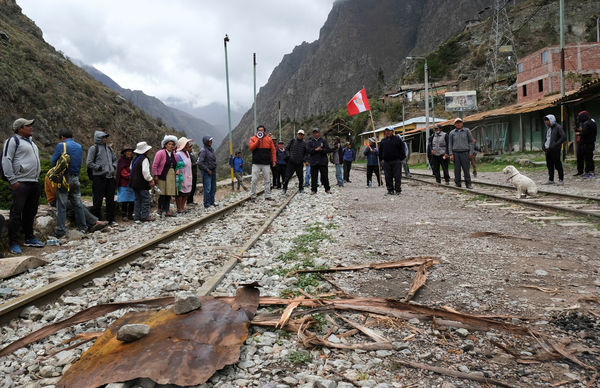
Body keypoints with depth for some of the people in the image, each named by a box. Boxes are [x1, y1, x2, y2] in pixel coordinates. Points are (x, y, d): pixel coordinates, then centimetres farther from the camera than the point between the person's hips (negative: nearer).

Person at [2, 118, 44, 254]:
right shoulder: (13, 141, -4)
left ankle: (30, 238, 24)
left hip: (34, 183, 8)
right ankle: (13, 243, -3)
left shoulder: (30, 141, 22)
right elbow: (6, 160, -11)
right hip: (21, 183, -8)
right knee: (17, 213, -7)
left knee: (30, 212, 14)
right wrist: (12, 180, -17)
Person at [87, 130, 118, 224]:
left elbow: (115, 159, 27)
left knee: (111, 199, 9)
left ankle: (110, 219, 17)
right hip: (99, 177, -6)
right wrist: (99, 168, -12)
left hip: (110, 177, 6)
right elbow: (89, 163, -6)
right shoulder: (93, 148, -2)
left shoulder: (109, 148, 16)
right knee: (98, 200, -3)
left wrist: (114, 167, 10)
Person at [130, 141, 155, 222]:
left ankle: (137, 217, 15)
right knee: (146, 199, 0)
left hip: (134, 182, 8)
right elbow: (145, 172, -22)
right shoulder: (144, 159, -14)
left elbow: (131, 169, 19)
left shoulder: (134, 159, 12)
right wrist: (150, 179, -9)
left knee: (137, 199, 13)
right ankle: (145, 216, 2)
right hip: (142, 183, -8)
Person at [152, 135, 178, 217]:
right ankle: (160, 209, 8)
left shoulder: (174, 155, 14)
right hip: (162, 177, -6)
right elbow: (154, 165, -9)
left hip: (171, 177, 6)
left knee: (169, 194, 7)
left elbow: (176, 165, 23)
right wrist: (155, 176, -12)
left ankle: (167, 211, 14)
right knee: (162, 194, -4)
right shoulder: (160, 153, -6)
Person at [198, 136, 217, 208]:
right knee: (207, 188, -6)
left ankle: (212, 201, 23)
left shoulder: (211, 149, 12)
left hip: (213, 170, 8)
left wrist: (214, 168, 11)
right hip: (206, 172, -8)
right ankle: (207, 204, 1)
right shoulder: (203, 150, -13)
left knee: (213, 188, 12)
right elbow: (200, 163, -19)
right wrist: (208, 170, -16)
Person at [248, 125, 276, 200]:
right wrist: (258, 141, -14)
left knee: (267, 180, 3)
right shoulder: (253, 139, 5)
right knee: (254, 180, -3)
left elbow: (273, 150, 9)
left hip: (266, 164, 2)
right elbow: (250, 148, -9)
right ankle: (253, 195, 7)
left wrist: (274, 160, 2)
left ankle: (267, 196, 9)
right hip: (256, 164, -1)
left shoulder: (269, 139, 8)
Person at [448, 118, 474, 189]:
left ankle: (468, 184, 2)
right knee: (457, 169, 1)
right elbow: (450, 144, 8)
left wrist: (471, 152, 0)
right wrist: (451, 154, 0)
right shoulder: (452, 133, 7)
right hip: (455, 153, 1)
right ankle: (457, 184, 8)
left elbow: (471, 141, 7)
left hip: (464, 152, -1)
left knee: (466, 169, -4)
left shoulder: (467, 130, 5)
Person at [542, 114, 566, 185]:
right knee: (549, 166, 11)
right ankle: (551, 180, 18)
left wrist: (555, 144, -20)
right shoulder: (548, 128, 16)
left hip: (555, 150, -8)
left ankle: (561, 180, 3)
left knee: (557, 165, -4)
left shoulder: (558, 127, -8)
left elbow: (563, 137, -15)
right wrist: (543, 145, 10)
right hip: (548, 149, 8)